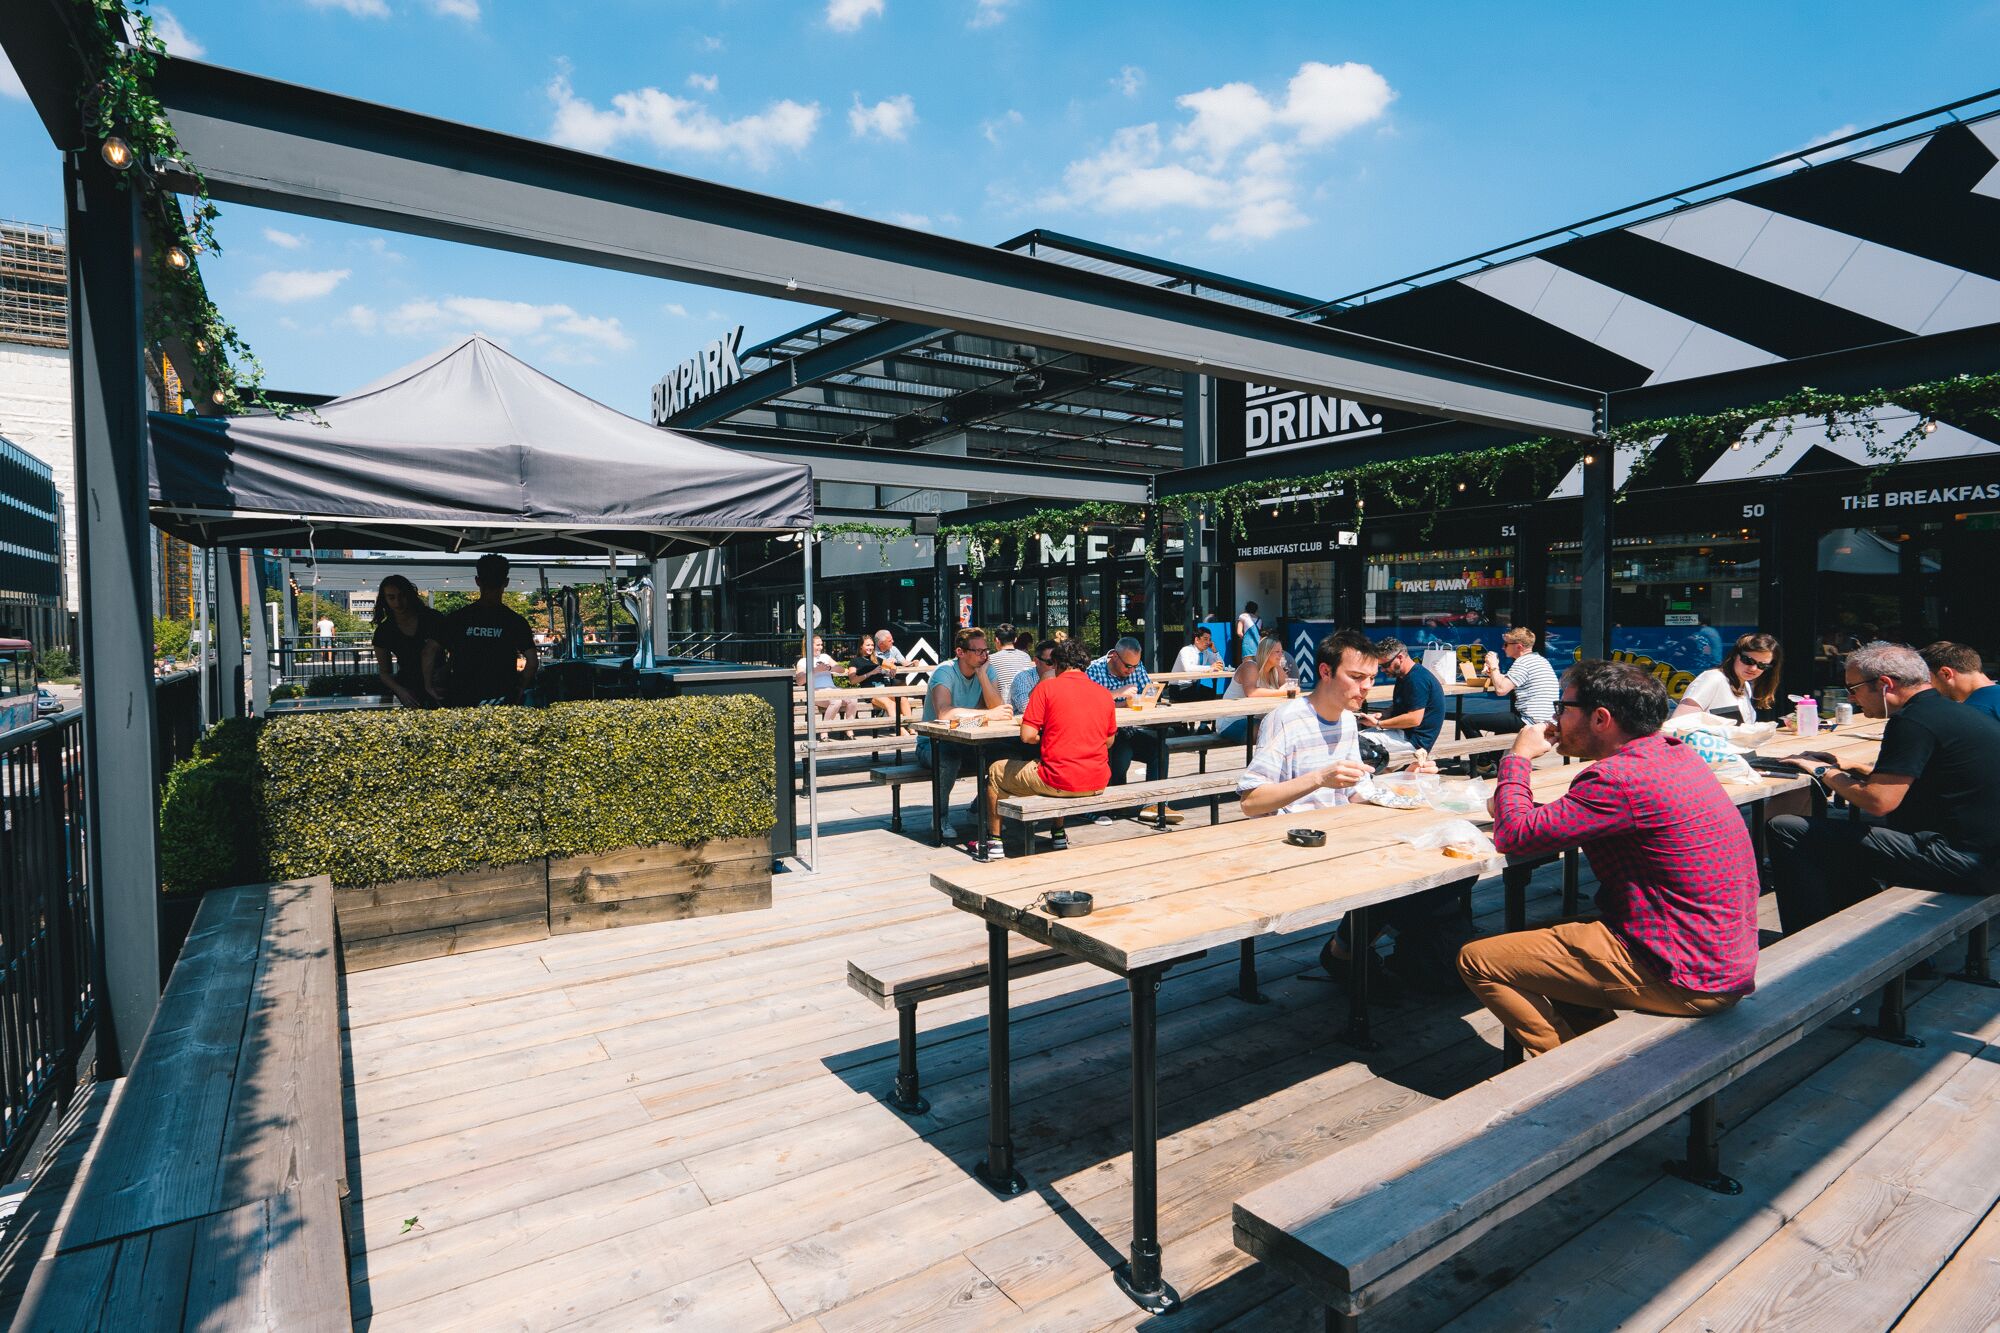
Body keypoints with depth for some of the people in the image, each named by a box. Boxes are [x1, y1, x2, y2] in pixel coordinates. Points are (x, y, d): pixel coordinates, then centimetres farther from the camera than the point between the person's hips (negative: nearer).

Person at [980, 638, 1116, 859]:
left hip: (1060, 782, -6)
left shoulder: (1047, 687, -7)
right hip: (1098, 782, 6)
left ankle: (994, 840, 23)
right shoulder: (1105, 693, 7)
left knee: (996, 772, 19)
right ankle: (1058, 833, 39)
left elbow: (1027, 736, -11)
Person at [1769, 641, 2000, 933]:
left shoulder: (1914, 722, -17)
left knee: (1785, 830, -15)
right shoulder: (1952, 711, 15)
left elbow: (1877, 802, -21)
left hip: (1958, 861, -11)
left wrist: (1824, 772, -4)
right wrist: (1855, 768, 18)